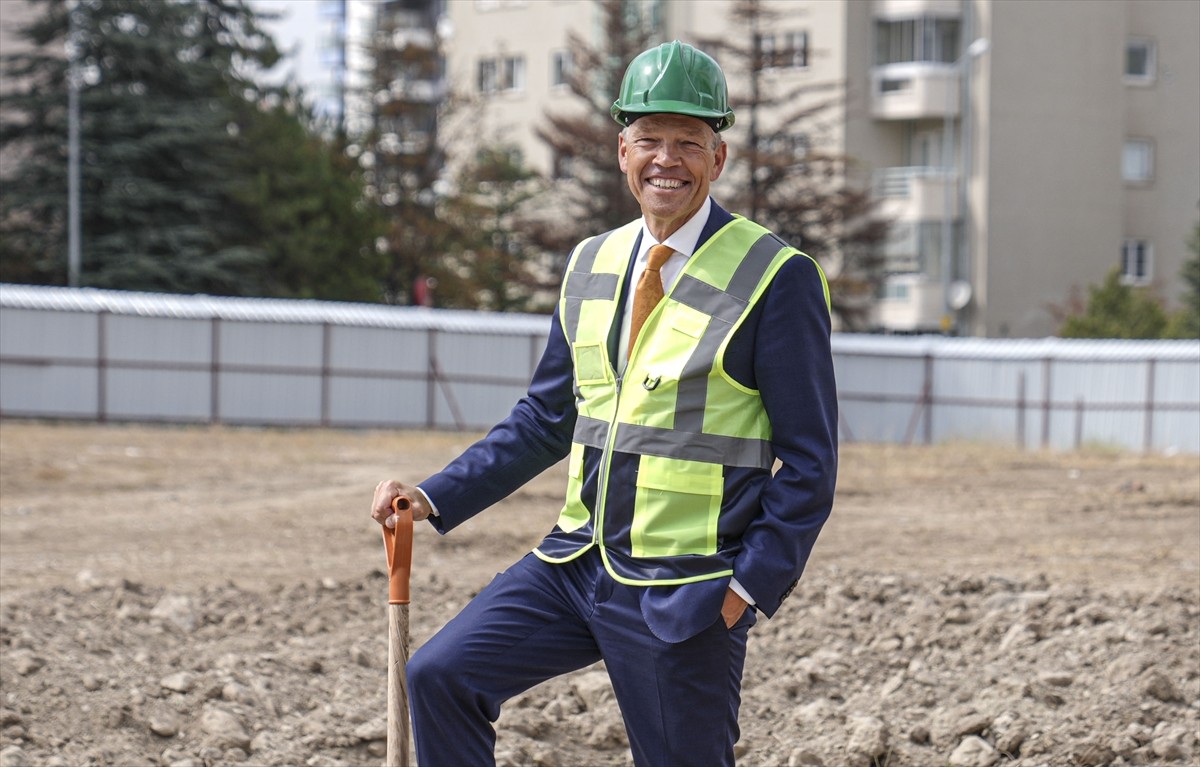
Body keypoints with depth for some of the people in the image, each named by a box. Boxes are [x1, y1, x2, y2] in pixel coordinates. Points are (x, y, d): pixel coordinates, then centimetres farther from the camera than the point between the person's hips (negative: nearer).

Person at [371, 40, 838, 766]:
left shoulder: (777, 278, -9)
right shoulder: (592, 265, 10)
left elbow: (809, 461, -8)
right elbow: (545, 418, 17)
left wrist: (749, 586, -14)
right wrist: (435, 498, 7)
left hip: (685, 590, -6)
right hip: (578, 562, 6)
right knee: (440, 677, -3)